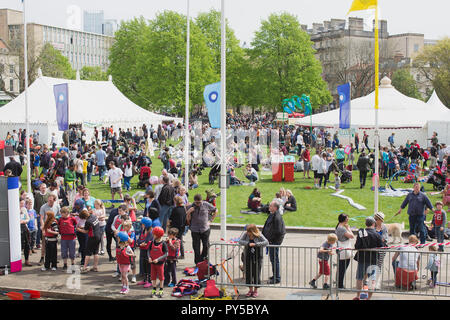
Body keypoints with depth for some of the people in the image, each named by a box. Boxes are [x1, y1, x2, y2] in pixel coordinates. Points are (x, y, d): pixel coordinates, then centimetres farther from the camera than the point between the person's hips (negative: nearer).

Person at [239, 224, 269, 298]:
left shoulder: (259, 236, -12)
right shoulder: (245, 234, -5)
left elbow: (266, 242, -22)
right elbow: (240, 241, -13)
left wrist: (256, 244, -28)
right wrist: (248, 243, -27)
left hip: (257, 258, -3)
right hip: (248, 258, 3)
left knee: (256, 274, 4)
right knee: (248, 274, 8)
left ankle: (255, 290, 19)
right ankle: (250, 290, 24)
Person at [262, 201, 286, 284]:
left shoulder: (277, 217, -22)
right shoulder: (272, 215, 9)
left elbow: (277, 231, -24)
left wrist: (270, 239, -16)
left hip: (275, 241, -10)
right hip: (271, 240, 10)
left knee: (274, 259, -4)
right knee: (272, 258, 19)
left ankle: (277, 278, 3)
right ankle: (275, 275, 31)